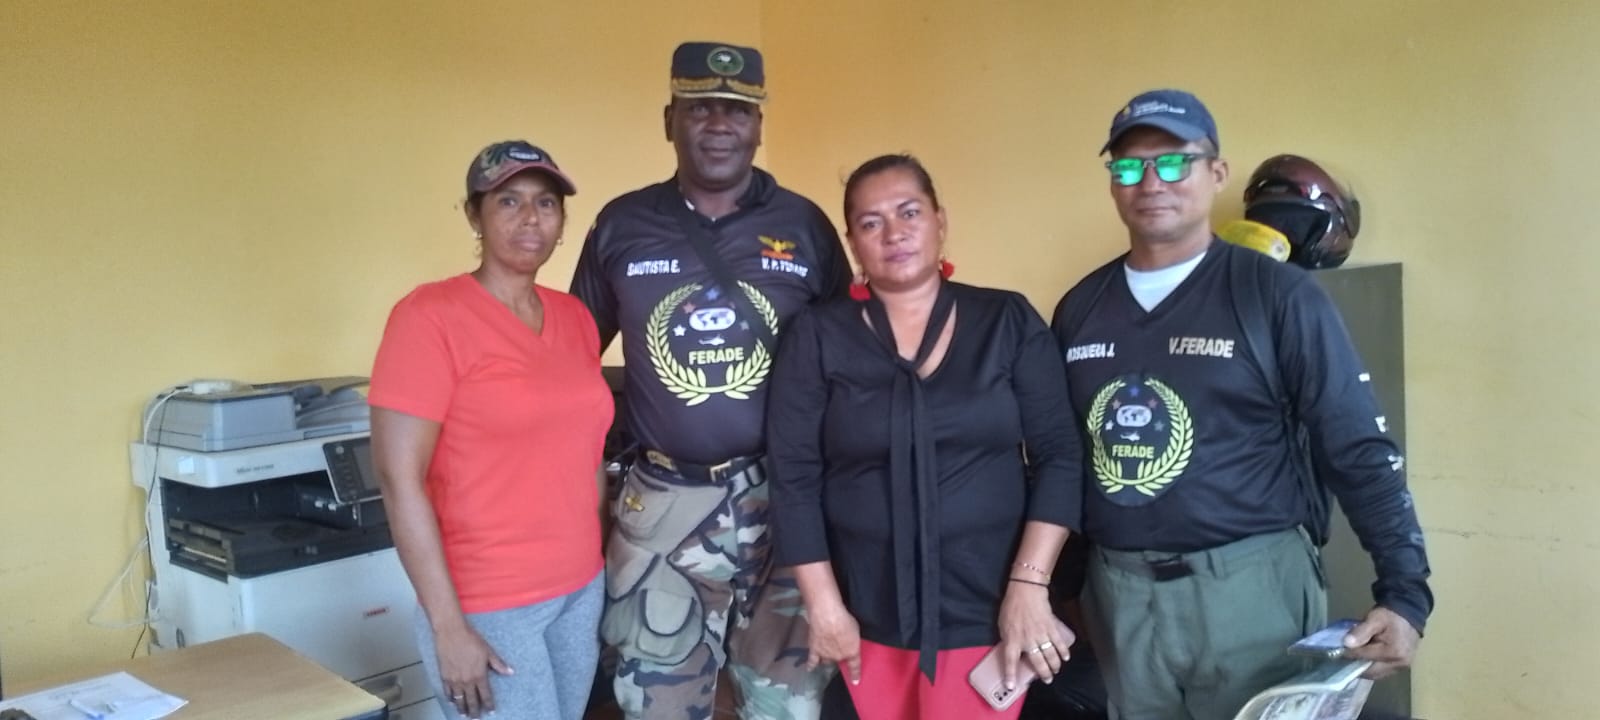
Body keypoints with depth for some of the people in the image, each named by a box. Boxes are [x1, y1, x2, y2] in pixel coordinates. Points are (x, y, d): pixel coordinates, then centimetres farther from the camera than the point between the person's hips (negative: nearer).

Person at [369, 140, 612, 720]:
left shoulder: (575, 317, 6)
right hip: (489, 606, -6)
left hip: (582, 590, 6)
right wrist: (448, 626, -17)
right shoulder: (430, 315, -13)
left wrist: (599, 569, 12)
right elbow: (400, 478, -15)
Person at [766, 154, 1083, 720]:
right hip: (869, 611, 1)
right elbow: (794, 474, -3)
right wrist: (823, 605, -6)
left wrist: (1029, 586, -10)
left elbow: (1058, 454, -2)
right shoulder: (818, 336, -2)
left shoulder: (1010, 322, -1)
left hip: (987, 608, 0)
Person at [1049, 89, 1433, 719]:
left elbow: (1359, 452, -6)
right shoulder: (1080, 307, 4)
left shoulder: (1276, 294, -7)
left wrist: (1403, 591, -12)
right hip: (1119, 592, 4)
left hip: (1249, 587, -3)